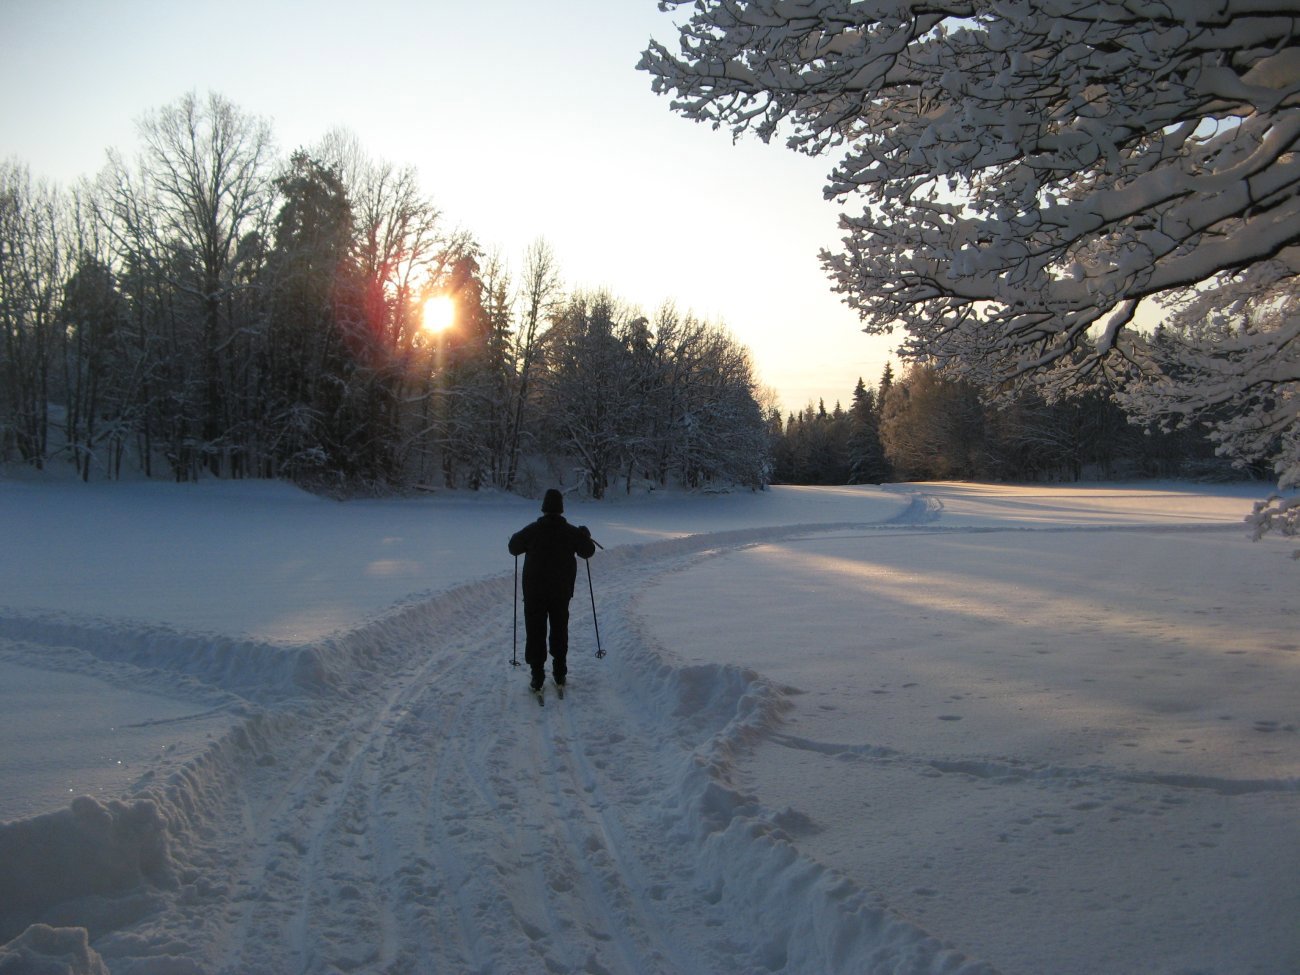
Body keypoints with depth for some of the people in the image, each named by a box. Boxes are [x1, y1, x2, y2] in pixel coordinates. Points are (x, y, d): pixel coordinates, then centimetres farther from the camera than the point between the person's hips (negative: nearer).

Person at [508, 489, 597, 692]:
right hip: (562, 592, 2)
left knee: (535, 633, 5)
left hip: (534, 592, -1)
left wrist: (517, 536, 24)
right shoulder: (571, 532, -7)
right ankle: (560, 674, 19)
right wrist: (585, 535, 24)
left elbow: (514, 548, 3)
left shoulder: (532, 530, -10)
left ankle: (537, 676, 2)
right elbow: (588, 551, 6)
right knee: (560, 631, 15)